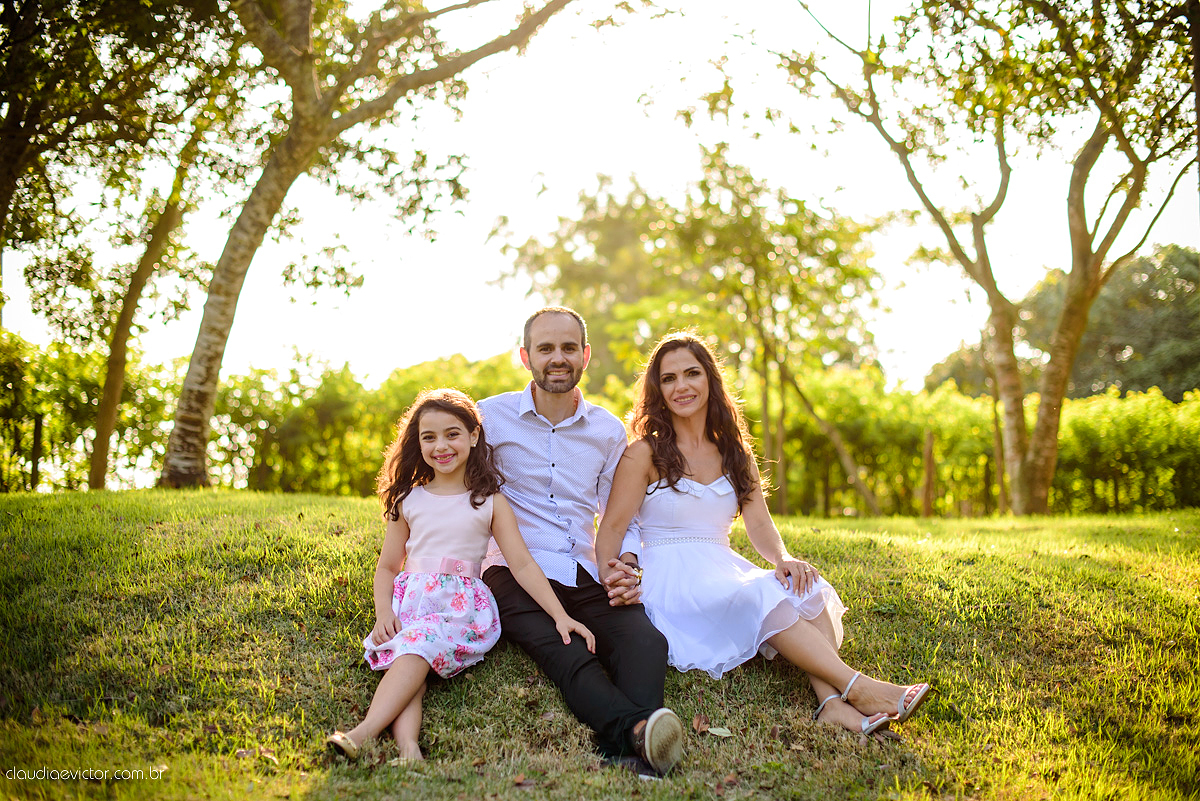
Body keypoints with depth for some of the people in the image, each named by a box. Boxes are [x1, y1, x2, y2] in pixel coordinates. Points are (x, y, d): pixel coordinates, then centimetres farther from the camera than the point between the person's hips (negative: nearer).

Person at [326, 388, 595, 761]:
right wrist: (383, 613, -3)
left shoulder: (490, 502, 8)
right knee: (408, 662, -31)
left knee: (419, 644, -35)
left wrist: (560, 615, -9)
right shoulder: (409, 501, 15)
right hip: (410, 600, 2)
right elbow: (387, 567, 18)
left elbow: (522, 565, 3)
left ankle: (363, 734, -50)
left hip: (463, 606, -2)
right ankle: (407, 746, -54)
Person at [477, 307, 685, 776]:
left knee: (646, 644, -30)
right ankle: (636, 727, -58)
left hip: (587, 574, 3)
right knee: (566, 659, -35)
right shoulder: (491, 417, 6)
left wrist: (624, 562, -1)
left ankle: (621, 748, -52)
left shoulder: (609, 431, 15)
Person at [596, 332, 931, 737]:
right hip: (668, 583, -5)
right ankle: (855, 685, -36)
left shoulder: (735, 453, 16)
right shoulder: (645, 453, 1)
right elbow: (611, 528, -5)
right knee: (761, 597, -32)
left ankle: (832, 702, -42)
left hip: (725, 572, 5)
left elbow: (759, 524, 6)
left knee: (805, 588, -24)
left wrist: (782, 559, -16)